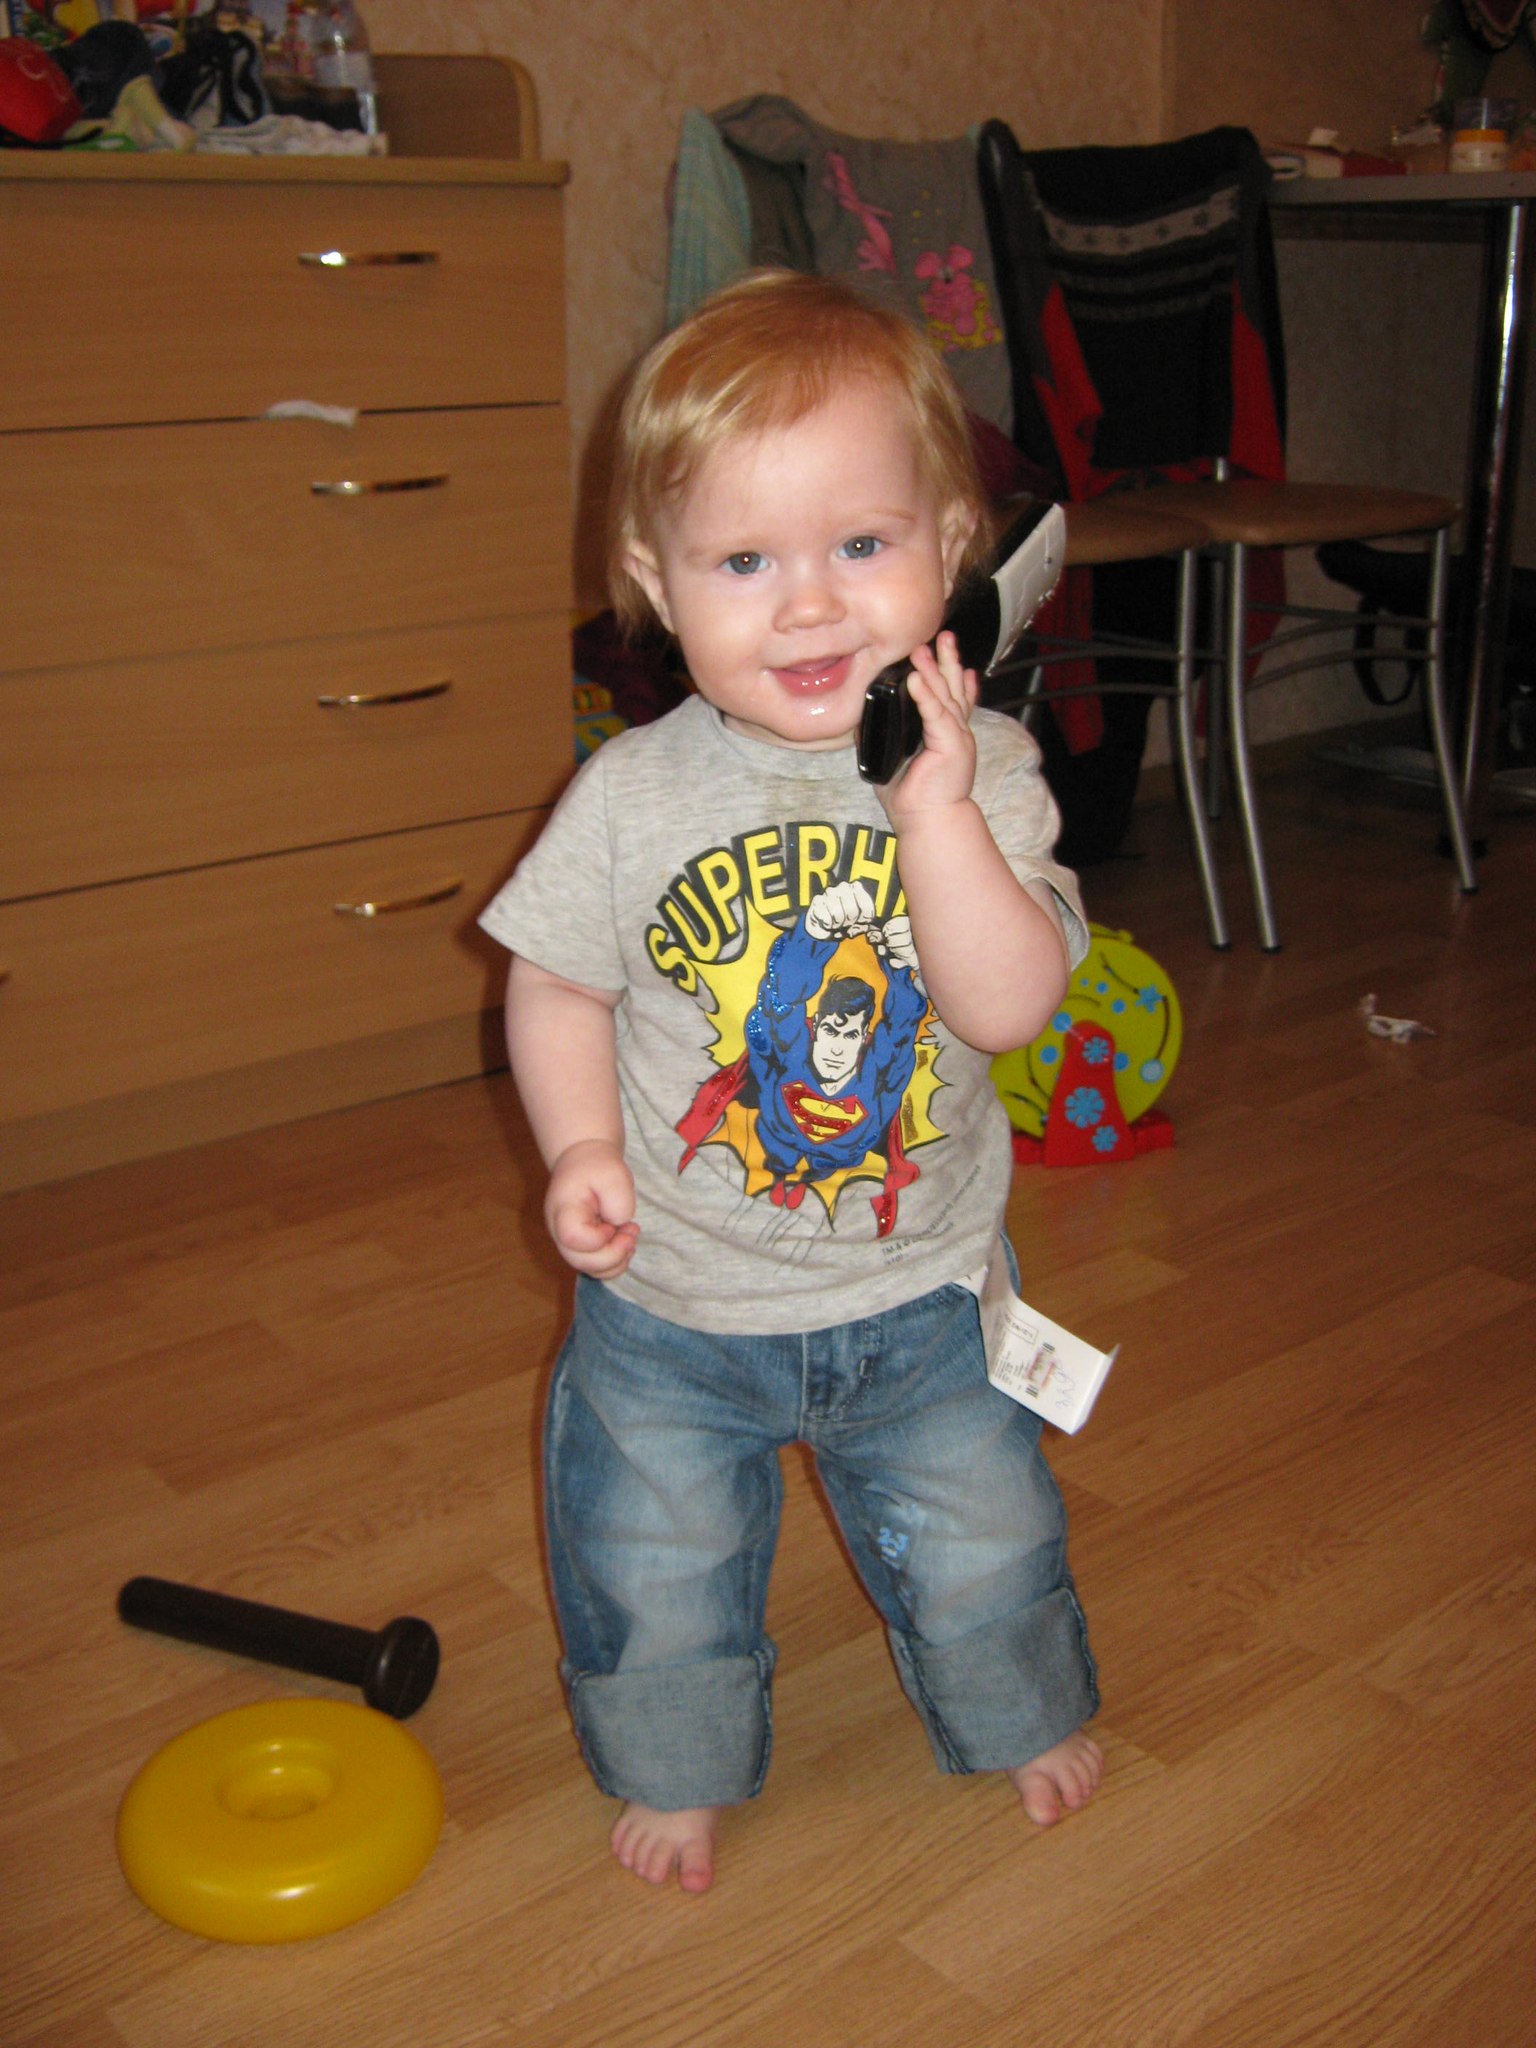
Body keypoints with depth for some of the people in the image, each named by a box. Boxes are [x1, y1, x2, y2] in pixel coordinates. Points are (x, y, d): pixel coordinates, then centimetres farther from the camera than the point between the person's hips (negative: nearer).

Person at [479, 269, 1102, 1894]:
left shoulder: (983, 771, -14)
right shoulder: (633, 797, -14)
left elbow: (1009, 1003, -25)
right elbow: (558, 985, -3)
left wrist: (934, 803, -33)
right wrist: (581, 1145, -18)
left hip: (919, 1288, 1)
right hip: (674, 1299, 0)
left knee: (983, 1549, 19)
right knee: (653, 1575, 15)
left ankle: (1020, 1713, 52)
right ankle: (675, 1762, 46)